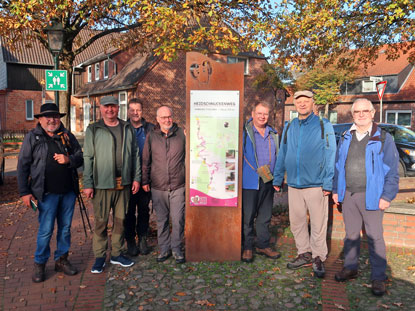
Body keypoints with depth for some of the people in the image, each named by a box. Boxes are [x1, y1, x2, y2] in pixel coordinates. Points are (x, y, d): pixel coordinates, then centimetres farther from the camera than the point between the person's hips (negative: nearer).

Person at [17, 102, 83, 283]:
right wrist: (24, 192, -5)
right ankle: (39, 264, 19)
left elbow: (80, 157, 10)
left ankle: (61, 260, 27)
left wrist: (69, 159, -13)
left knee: (65, 228, 12)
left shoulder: (67, 136, 8)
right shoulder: (32, 137, 0)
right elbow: (22, 166, 0)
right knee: (46, 230, 0)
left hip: (68, 191, 4)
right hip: (47, 192, -3)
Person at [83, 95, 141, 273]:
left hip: (124, 184, 3)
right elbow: (88, 158, -1)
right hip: (102, 184, -3)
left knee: (120, 220, 11)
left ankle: (117, 254, 25)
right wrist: (87, 184, -7)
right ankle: (99, 257, 17)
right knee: (101, 221, 3)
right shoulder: (93, 130, 1)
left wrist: (136, 178, 7)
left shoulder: (128, 129, 11)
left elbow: (135, 155, 13)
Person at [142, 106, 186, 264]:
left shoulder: (182, 134, 1)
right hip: (158, 187, 1)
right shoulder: (151, 136, 3)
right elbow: (146, 160, 10)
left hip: (178, 186, -1)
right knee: (161, 220, 11)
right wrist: (145, 181, 9)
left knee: (178, 220, 2)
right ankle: (164, 249, 26)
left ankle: (176, 249, 19)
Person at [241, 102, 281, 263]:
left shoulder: (273, 134, 15)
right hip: (249, 181, -5)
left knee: (265, 216, 13)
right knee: (247, 216, 1)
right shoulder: (244, 132, -3)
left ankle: (263, 245, 25)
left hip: (268, 182, 5)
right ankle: (247, 247, 14)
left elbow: (278, 156, 22)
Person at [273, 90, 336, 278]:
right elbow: (282, 155, 17)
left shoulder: (324, 126, -1)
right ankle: (304, 255, 27)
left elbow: (330, 156, -4)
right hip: (293, 185, 5)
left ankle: (318, 258, 20)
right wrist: (277, 179, 15)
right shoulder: (289, 127, 12)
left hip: (316, 185, -4)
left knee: (318, 224, 3)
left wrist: (328, 183, -9)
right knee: (296, 222, 11)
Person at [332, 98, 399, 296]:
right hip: (348, 195, 4)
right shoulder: (345, 138, 11)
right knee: (351, 234, 14)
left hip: (371, 196, -4)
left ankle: (378, 277, 15)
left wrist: (387, 196, -10)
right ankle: (350, 268, 29)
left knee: (374, 237, 3)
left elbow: (392, 171, -4)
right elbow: (338, 167, 15)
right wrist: (336, 190, 11)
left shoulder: (384, 139, -3)